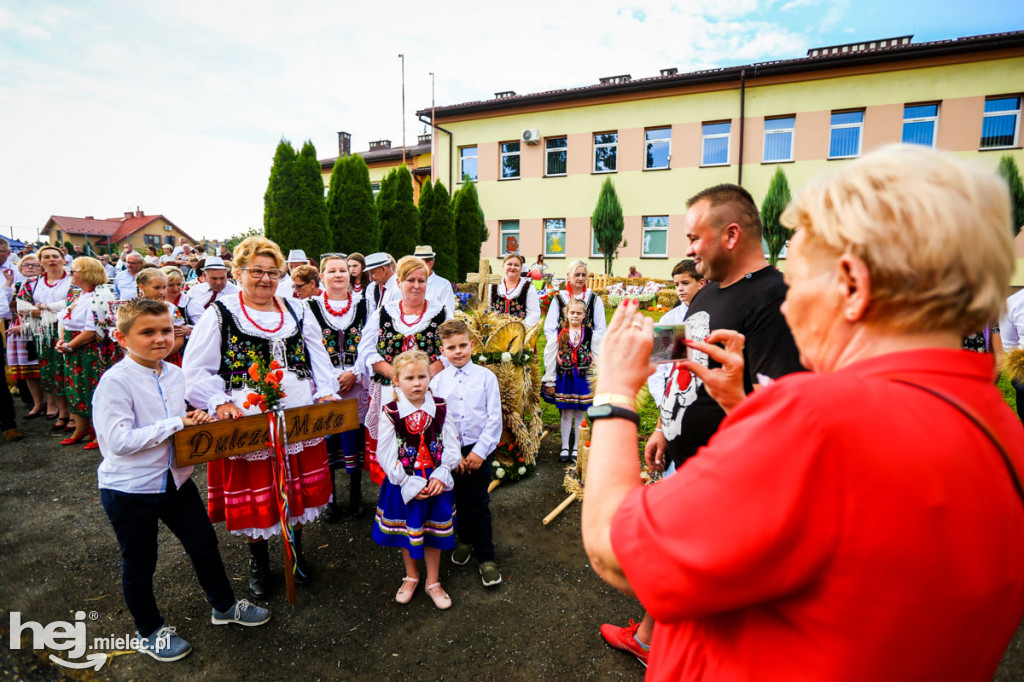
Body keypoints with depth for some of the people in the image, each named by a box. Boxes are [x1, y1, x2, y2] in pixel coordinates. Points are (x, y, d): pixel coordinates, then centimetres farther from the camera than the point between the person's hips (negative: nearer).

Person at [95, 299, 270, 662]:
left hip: (176, 480, 6)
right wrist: (175, 424, -25)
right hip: (129, 490, -6)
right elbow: (118, 441, -26)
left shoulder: (176, 375, -1)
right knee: (139, 565, 15)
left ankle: (224, 605, 40)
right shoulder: (116, 381, -20)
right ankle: (149, 632, 39)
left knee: (204, 543, 18)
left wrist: (197, 420, -9)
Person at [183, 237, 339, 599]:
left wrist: (325, 392, -5)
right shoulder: (220, 315, 0)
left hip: (300, 417, 3)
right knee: (254, 491, 9)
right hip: (248, 422, -3)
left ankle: (296, 549, 37)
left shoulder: (297, 311, 10)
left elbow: (318, 358, 9)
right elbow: (196, 370, -3)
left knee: (300, 487, 14)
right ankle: (258, 561, 33)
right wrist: (220, 403, -17)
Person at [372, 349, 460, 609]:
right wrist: (410, 484, -16)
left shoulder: (440, 408, -7)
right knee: (407, 530, 18)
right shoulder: (390, 412, -15)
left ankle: (433, 582, 37)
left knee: (434, 531, 15)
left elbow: (451, 445, -5)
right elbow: (386, 454, -13)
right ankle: (411, 576, 45)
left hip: (436, 482, 1)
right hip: (404, 484, -1)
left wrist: (440, 476, -17)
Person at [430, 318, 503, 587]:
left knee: (479, 504, 3)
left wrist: (479, 451, -11)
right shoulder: (438, 382, -1)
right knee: (459, 500, 17)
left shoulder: (486, 377, -6)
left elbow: (494, 419, -6)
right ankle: (465, 540, 41)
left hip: (479, 449, -2)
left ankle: (485, 557, 17)